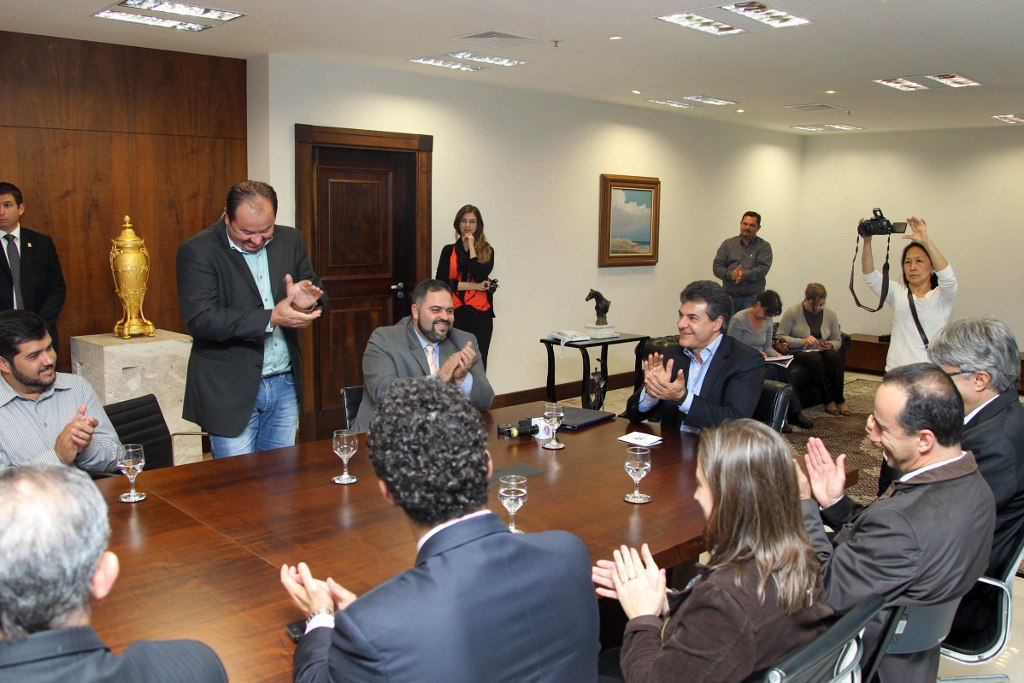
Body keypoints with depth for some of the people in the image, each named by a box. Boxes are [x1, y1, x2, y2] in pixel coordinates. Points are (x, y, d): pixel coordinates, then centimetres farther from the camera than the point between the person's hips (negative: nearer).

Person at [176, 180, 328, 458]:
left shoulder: (290, 240, 6)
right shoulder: (198, 251, -10)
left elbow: (319, 299, 8)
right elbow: (200, 320, -20)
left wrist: (307, 302, -17)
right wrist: (270, 318, -25)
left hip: (285, 384, 5)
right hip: (230, 391, -4)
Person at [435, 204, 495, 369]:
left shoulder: (487, 250, 9)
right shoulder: (449, 250, 11)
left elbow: (480, 276, -9)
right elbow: (441, 281, -1)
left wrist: (471, 246, -3)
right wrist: (474, 286, -7)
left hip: (480, 313, 0)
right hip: (455, 312, 0)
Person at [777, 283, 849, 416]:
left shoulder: (830, 314, 9)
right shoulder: (792, 312, -5)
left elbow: (837, 340, 16)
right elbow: (781, 337, -9)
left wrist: (831, 345, -8)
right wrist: (803, 342, -21)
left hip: (822, 351, 4)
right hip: (798, 353, -3)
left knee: (834, 356, -31)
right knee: (815, 359, -36)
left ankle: (840, 399, -19)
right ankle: (828, 401, -23)